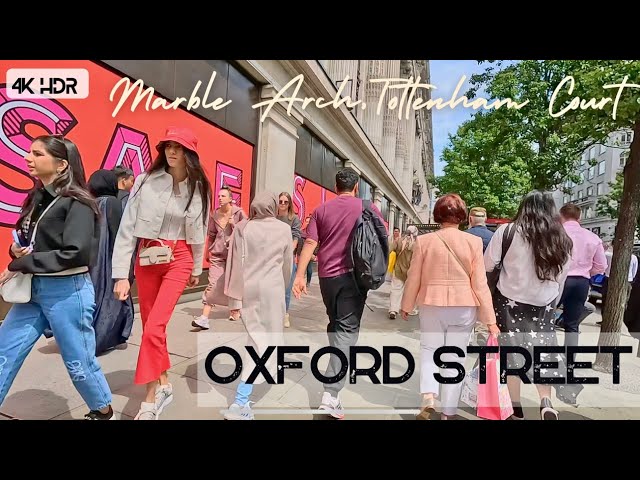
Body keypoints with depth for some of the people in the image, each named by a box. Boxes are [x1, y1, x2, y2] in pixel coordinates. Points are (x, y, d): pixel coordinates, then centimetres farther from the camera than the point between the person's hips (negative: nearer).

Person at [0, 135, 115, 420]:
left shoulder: (76, 202, -13)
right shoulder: (36, 198, 10)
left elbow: (76, 253, -22)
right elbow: (26, 241, 18)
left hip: (67, 292, -7)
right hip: (33, 289, 7)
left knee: (78, 362, 7)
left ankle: (104, 412, 31)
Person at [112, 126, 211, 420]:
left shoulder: (198, 188, 0)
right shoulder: (145, 181, -5)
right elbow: (127, 228, -6)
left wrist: (197, 269, 15)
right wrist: (121, 274, -11)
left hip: (178, 259, -1)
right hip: (146, 259, 2)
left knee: (154, 327, -11)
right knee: (150, 326, 10)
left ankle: (150, 399, 6)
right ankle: (163, 385, 31)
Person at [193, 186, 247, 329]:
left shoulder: (239, 212, -4)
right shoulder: (215, 215, 6)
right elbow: (212, 235, 16)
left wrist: (234, 224, -15)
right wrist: (210, 250, 17)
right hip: (218, 254, 2)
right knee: (213, 284, -7)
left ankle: (235, 310, 35)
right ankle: (204, 318, -9)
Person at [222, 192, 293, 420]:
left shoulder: (242, 227, 1)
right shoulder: (284, 229, 0)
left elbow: (236, 263, -1)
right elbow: (287, 264, 8)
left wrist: (234, 296, 4)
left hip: (248, 288, 3)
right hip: (272, 287, -3)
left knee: (257, 334, 23)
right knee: (263, 339, 2)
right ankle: (240, 401, -5)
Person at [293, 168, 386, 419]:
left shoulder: (322, 209, 5)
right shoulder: (368, 207, 1)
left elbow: (310, 243, -1)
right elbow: (384, 238, 8)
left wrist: (300, 275, 0)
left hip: (327, 276, 3)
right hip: (353, 275, -3)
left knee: (334, 324, 22)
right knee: (347, 329, -4)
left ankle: (337, 367, 38)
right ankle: (331, 393, -10)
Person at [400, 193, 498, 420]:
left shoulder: (424, 240, -7)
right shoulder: (473, 242, -6)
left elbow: (413, 278, 0)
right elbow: (480, 283, -5)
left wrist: (406, 305, 15)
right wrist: (490, 319, 3)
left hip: (432, 305, 0)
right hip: (464, 308, 1)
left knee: (429, 351, 17)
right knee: (454, 358, 11)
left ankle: (428, 397, 0)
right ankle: (447, 412, 20)